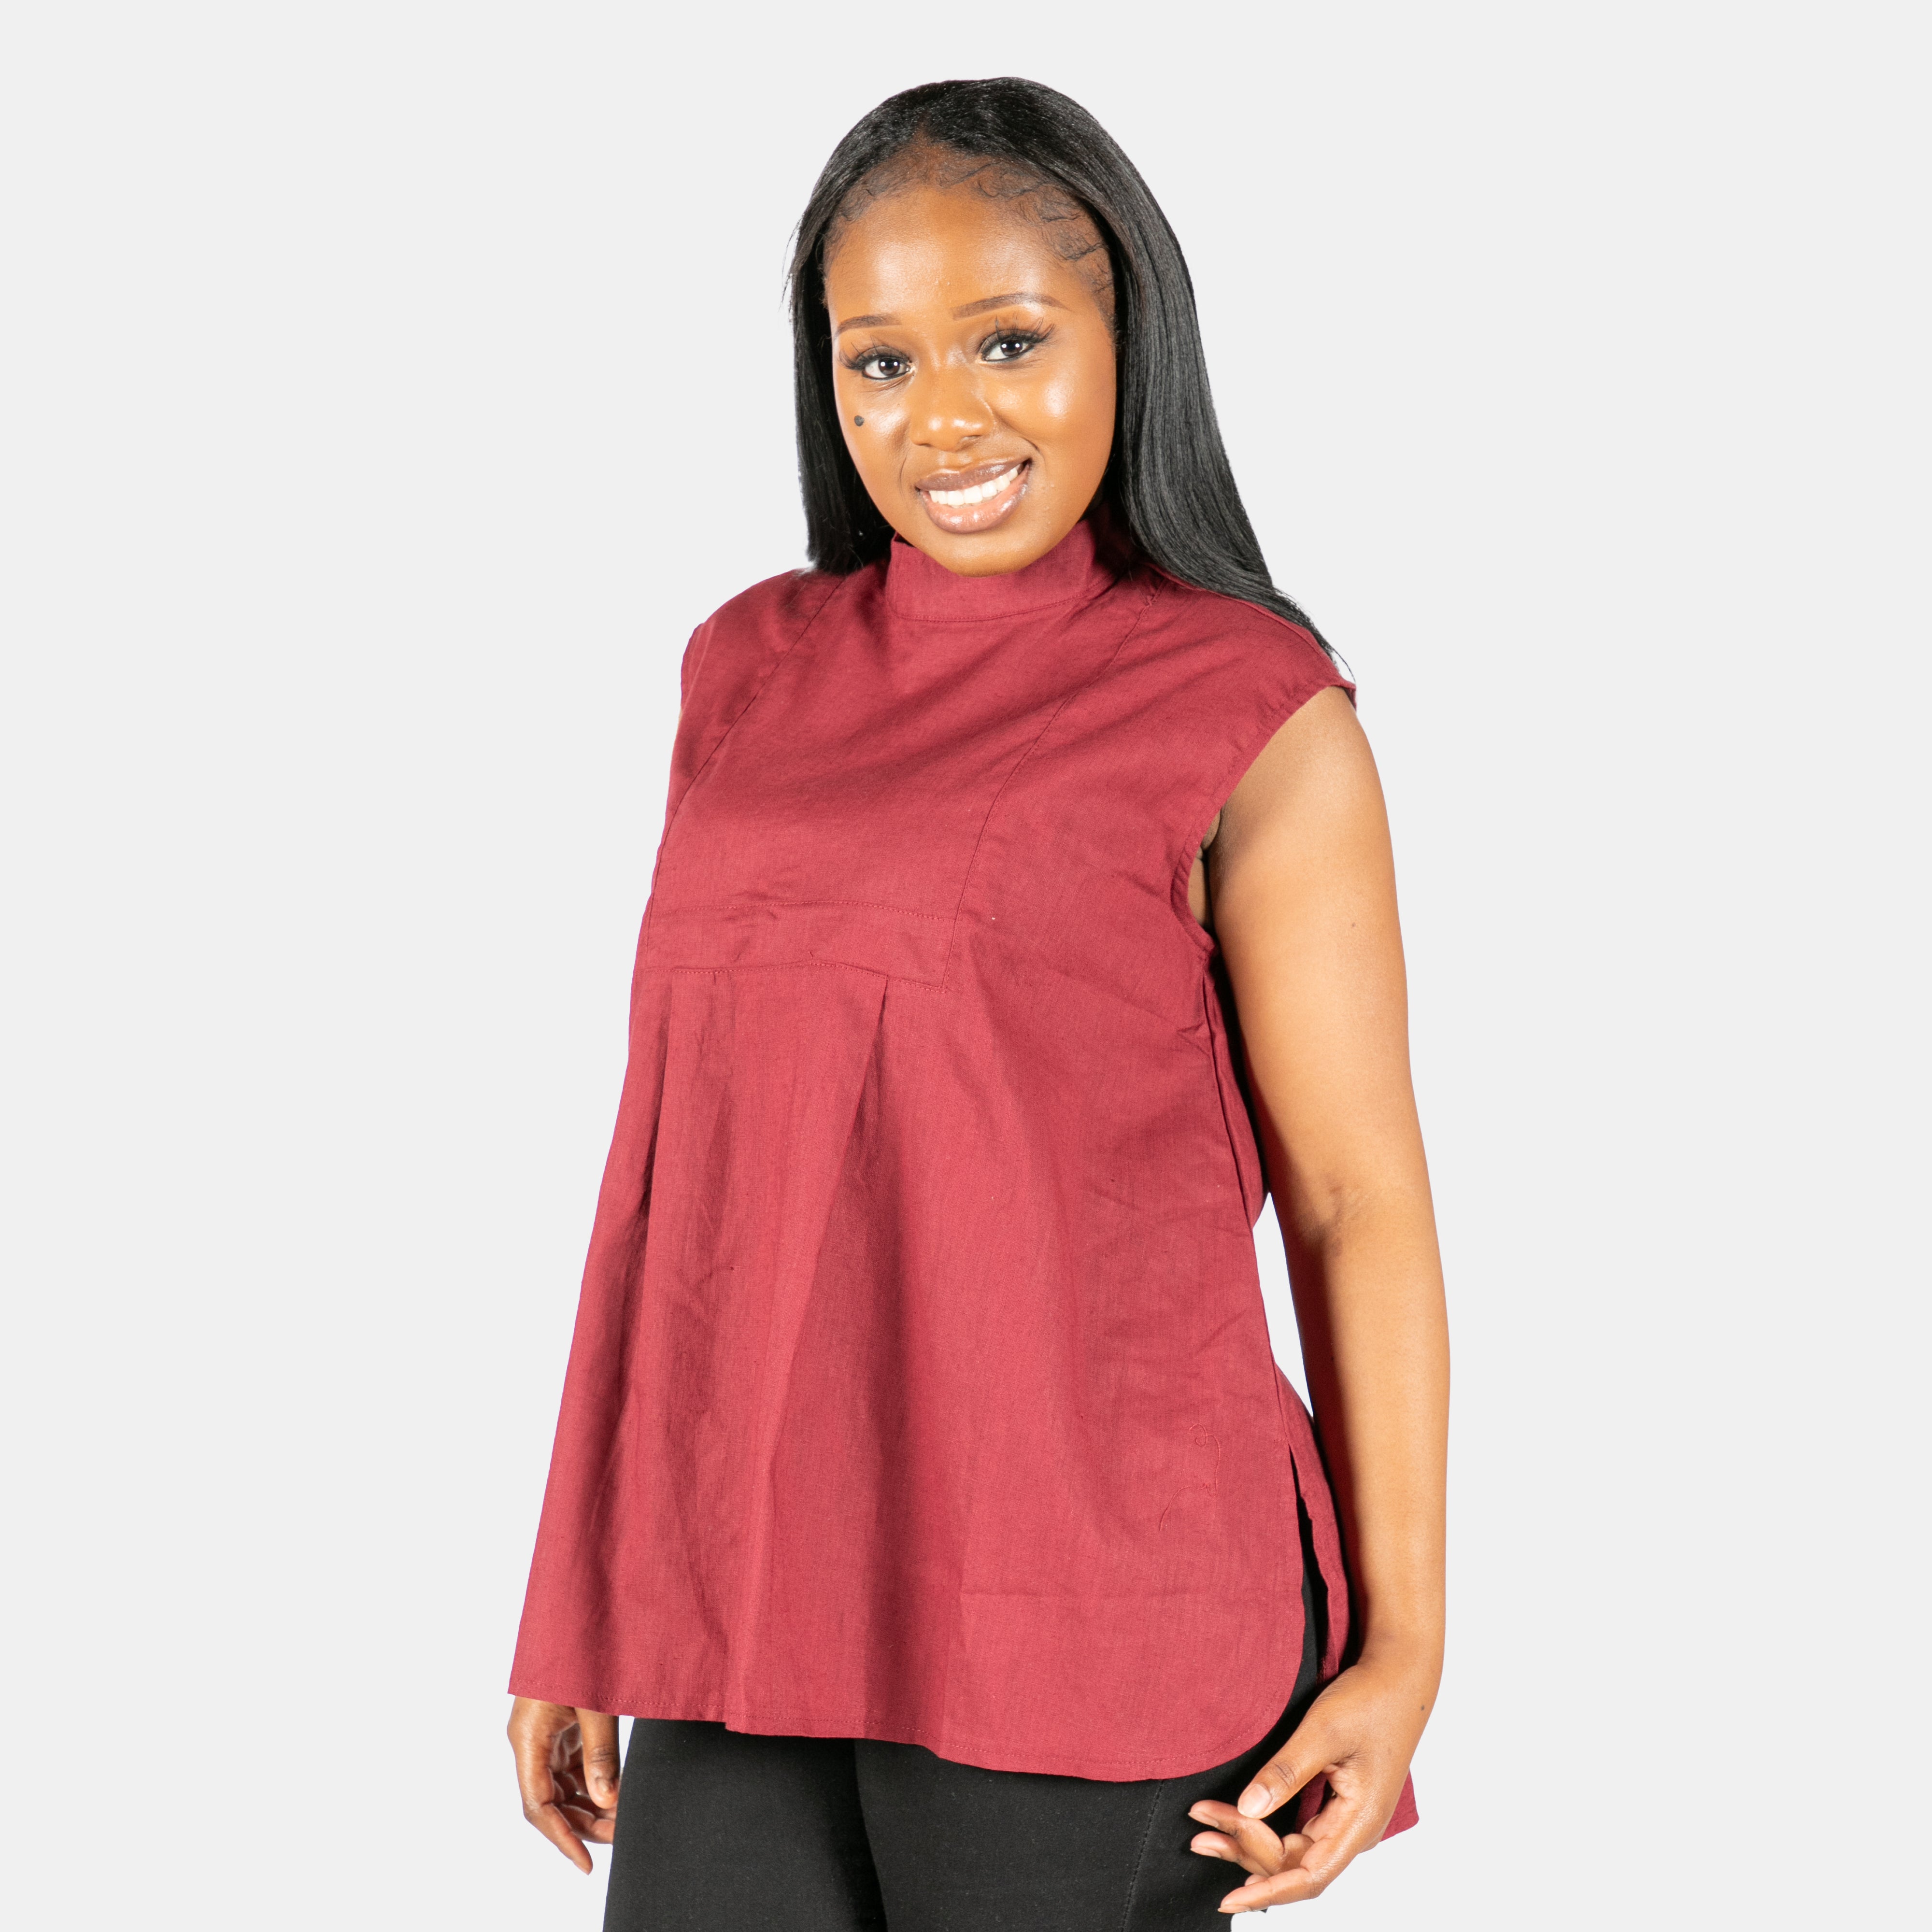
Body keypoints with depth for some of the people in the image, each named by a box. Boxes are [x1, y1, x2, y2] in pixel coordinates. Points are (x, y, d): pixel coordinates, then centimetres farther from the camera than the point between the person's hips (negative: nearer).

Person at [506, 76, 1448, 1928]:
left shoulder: (1255, 718, -4)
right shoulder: (751, 676, 10)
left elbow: (1359, 1198, -4)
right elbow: (678, 1140, 13)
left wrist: (1403, 1648, -8)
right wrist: (581, 1602, 13)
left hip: (1085, 1631, -4)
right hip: (748, 1609, 4)